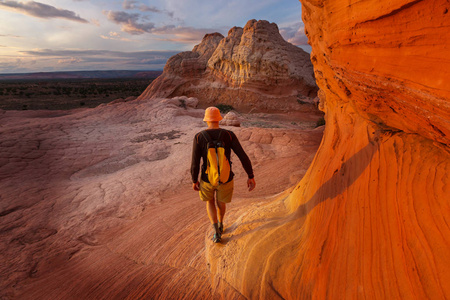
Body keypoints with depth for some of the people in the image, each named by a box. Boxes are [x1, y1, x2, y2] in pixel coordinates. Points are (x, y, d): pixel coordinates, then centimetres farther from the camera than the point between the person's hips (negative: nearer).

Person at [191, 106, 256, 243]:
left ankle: (217, 232, 23)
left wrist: (194, 181, 4)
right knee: (220, 201, 34)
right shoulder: (229, 134, -14)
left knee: (209, 200, 32)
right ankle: (220, 225, 58)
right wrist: (251, 177, -6)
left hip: (207, 179, -1)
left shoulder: (199, 137, -16)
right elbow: (243, 157, -16)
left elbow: (195, 163, -14)